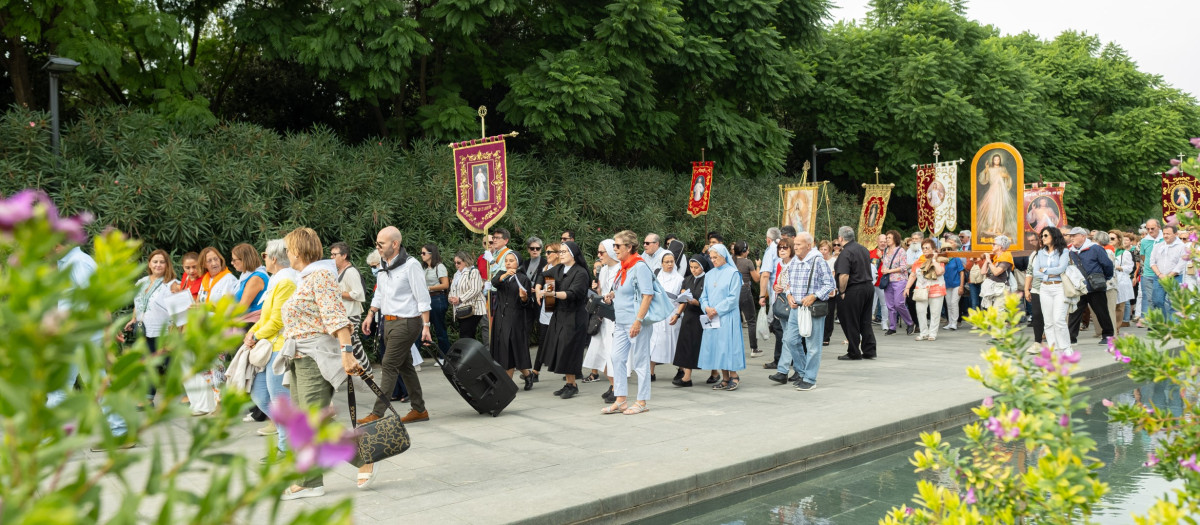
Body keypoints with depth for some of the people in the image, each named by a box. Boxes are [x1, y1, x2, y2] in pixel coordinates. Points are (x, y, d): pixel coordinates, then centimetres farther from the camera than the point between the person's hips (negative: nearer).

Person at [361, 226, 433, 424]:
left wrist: (426, 325, -17)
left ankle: (377, 413, -6)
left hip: (406, 322, -8)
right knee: (405, 366, 12)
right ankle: (419, 409, 20)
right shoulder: (383, 267, 11)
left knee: (389, 365, -9)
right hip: (389, 322, 8)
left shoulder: (411, 265, -13)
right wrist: (370, 315, 19)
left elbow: (423, 297, -14)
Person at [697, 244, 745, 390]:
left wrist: (717, 310, -13)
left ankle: (734, 376, 4)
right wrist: (706, 308, -7)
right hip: (711, 317, 6)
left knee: (727, 344, -7)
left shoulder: (733, 274, -4)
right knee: (715, 345, 4)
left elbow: (733, 297, -10)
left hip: (727, 316, -6)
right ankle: (725, 378, 10)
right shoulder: (709, 275, 14)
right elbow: (704, 296, 14)